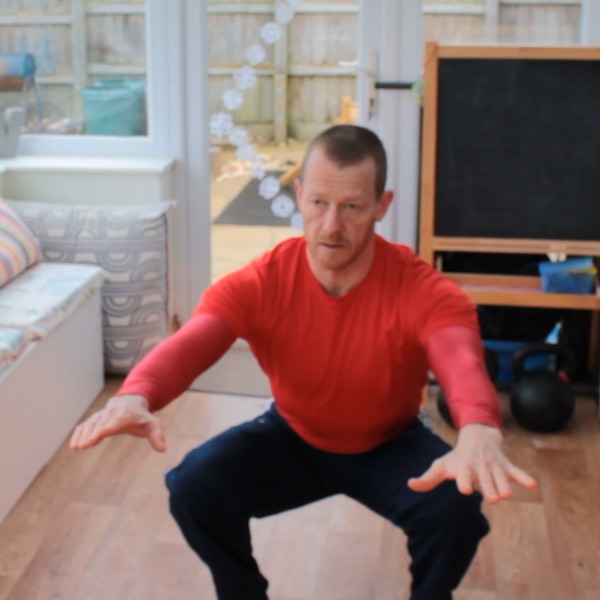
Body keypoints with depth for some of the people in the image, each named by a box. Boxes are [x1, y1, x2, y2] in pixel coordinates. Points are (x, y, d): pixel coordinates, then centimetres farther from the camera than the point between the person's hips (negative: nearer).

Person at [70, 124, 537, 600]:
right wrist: (134, 397, -63)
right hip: (293, 439, 2)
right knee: (195, 485, -23)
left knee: (454, 505, -31)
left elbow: (463, 362, -48)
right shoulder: (257, 285, -24)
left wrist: (479, 432, -73)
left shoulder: (424, 292, -29)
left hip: (391, 446, -1)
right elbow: (186, 346, -39)